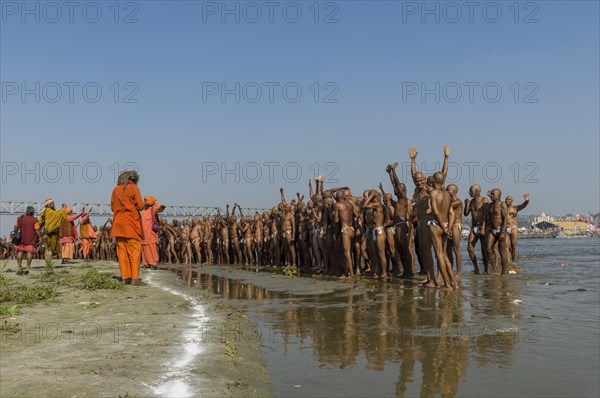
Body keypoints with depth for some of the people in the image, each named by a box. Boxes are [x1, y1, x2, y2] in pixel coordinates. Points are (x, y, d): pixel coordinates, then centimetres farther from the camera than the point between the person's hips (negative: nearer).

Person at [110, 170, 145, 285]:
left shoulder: (116, 189, 12)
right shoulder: (134, 188, -2)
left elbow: (112, 207, 13)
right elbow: (140, 206, -8)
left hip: (118, 223, 5)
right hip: (131, 223, -5)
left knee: (122, 250, 7)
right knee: (134, 250, -4)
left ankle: (125, 277, 6)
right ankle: (135, 278, -9)